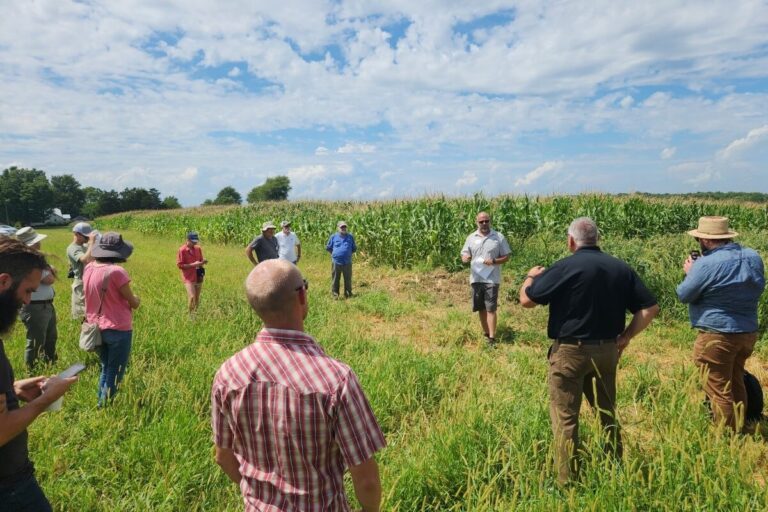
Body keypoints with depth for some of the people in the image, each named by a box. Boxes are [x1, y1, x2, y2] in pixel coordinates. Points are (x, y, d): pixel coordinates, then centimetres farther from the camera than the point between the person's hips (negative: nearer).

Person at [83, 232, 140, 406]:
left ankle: (101, 404, 29)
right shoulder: (116, 271, -21)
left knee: (105, 370, 22)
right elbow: (134, 303, -11)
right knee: (115, 374, 8)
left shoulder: (89, 269, 0)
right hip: (118, 329, -7)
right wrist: (136, 300, 9)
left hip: (97, 328, 7)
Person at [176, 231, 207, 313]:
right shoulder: (182, 250, -10)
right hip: (189, 278, -5)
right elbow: (179, 265, -11)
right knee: (192, 297, -15)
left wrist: (203, 262, -7)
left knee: (197, 298, 10)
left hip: (198, 277, 5)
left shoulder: (198, 249, 6)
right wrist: (193, 264, -19)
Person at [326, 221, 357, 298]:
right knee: (335, 279, 5)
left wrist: (348, 253, 6)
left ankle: (348, 294, 22)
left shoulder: (350, 237, 5)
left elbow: (354, 248, 15)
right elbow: (328, 248, 12)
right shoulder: (333, 237, 2)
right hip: (336, 262, -1)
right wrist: (334, 253, 7)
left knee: (348, 279, 9)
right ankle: (335, 294, 15)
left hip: (347, 262, 1)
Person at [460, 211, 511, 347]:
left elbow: (506, 257, 1)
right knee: (481, 309, 12)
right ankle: (486, 334, 26)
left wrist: (494, 261, -17)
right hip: (476, 279, 3)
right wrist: (465, 258, -16)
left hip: (492, 279, -3)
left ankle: (492, 338, -3)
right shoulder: (471, 238, 7)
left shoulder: (499, 237, -1)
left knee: (490, 309, -6)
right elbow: (464, 256, 8)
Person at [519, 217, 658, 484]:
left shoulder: (565, 267, -14)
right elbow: (650, 308, 4)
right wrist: (626, 337, 9)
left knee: (565, 417, 4)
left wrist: (532, 276, 6)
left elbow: (526, 300, -13)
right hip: (607, 350, 6)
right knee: (607, 413, 22)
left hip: (570, 352, -6)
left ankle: (567, 480, 11)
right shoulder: (621, 268, 3)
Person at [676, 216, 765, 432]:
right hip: (748, 333, 8)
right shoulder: (753, 257, 3)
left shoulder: (707, 264, -21)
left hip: (718, 336, -8)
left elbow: (683, 295, -13)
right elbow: (758, 288, 19)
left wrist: (690, 273, 5)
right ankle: (738, 431, 35)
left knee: (719, 390, 4)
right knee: (736, 384, 23)